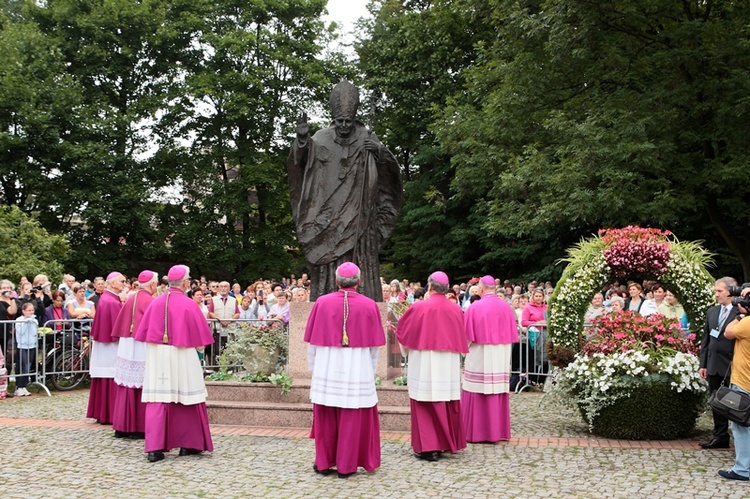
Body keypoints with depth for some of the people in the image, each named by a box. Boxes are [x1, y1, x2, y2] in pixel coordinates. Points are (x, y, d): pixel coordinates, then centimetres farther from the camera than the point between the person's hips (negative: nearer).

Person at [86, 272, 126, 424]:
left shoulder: (104, 299, 12)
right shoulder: (113, 302, -19)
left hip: (103, 345, 10)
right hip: (112, 348, -10)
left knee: (103, 382, 14)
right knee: (112, 382, -4)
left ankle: (100, 412, 20)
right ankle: (110, 415, 0)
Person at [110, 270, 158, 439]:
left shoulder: (131, 299, 10)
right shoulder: (149, 301, -12)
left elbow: (120, 325, 14)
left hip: (126, 347, 7)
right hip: (142, 348, -7)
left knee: (127, 386, 11)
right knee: (141, 387, -1)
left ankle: (122, 427, 14)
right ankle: (139, 428, 2)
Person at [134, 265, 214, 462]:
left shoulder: (156, 303, 1)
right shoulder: (188, 305, -10)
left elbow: (144, 332, 6)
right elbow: (199, 334, -4)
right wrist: (197, 347, 15)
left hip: (156, 356, 3)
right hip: (182, 357, -3)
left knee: (157, 400, 2)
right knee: (186, 397, 9)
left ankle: (154, 447, -4)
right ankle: (188, 444, 17)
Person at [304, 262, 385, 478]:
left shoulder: (322, 303, -5)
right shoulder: (369, 306, -5)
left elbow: (312, 341, 1)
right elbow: (374, 346, 1)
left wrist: (314, 368, 13)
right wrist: (371, 371, 14)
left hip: (326, 369, 1)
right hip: (358, 369, -1)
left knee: (325, 417, 12)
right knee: (353, 419, 8)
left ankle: (324, 462, 19)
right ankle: (346, 465, 13)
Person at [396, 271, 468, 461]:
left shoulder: (418, 308, -11)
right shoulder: (455, 310, -1)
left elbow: (402, 330, 3)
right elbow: (461, 338, 10)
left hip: (424, 363, -4)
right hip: (449, 365, 4)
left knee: (426, 404, 1)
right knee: (448, 404, 13)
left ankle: (428, 447, 0)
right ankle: (447, 443, 21)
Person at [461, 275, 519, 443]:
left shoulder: (475, 308, -10)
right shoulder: (506, 307, 2)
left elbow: (466, 336, -6)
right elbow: (512, 334, 8)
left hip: (479, 358, -4)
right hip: (501, 359, 4)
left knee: (477, 394, 2)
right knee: (498, 394, 9)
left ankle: (476, 431, 6)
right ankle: (497, 431, 15)